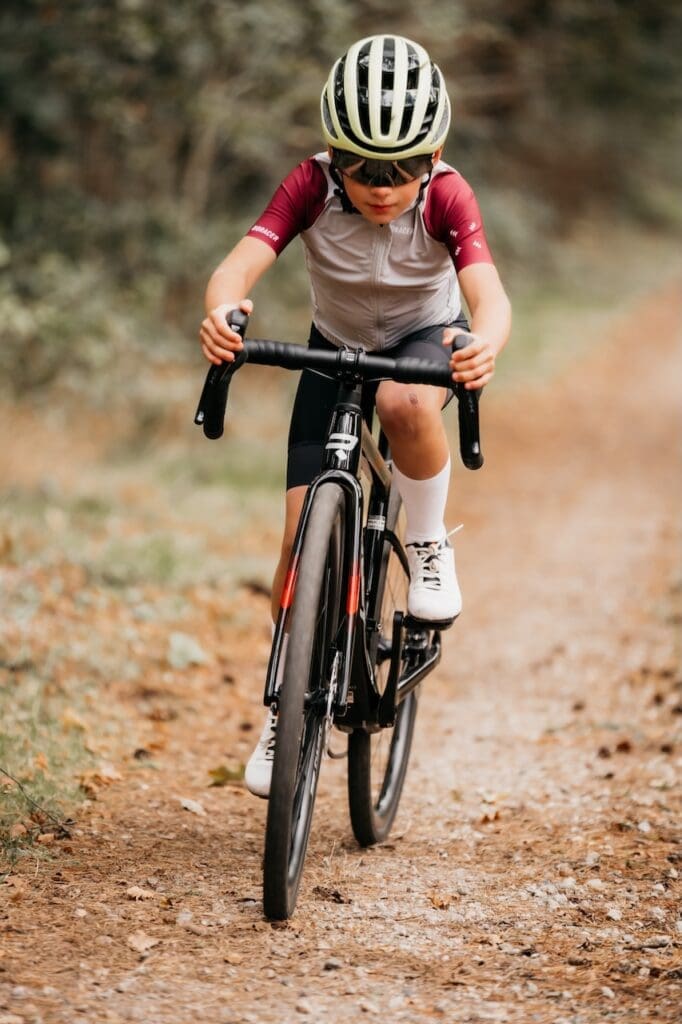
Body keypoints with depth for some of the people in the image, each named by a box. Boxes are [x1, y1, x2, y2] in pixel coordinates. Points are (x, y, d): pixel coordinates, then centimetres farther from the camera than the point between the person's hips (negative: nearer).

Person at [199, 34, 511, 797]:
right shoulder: (311, 187, -26)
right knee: (303, 533, -9)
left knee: (403, 402, -40)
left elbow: (488, 290, -41)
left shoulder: (445, 196, -27)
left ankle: (429, 546, -13)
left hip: (428, 340, -2)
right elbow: (242, 261, -39)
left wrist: (486, 343, -65)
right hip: (336, 348, 2)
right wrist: (221, 309, -63)